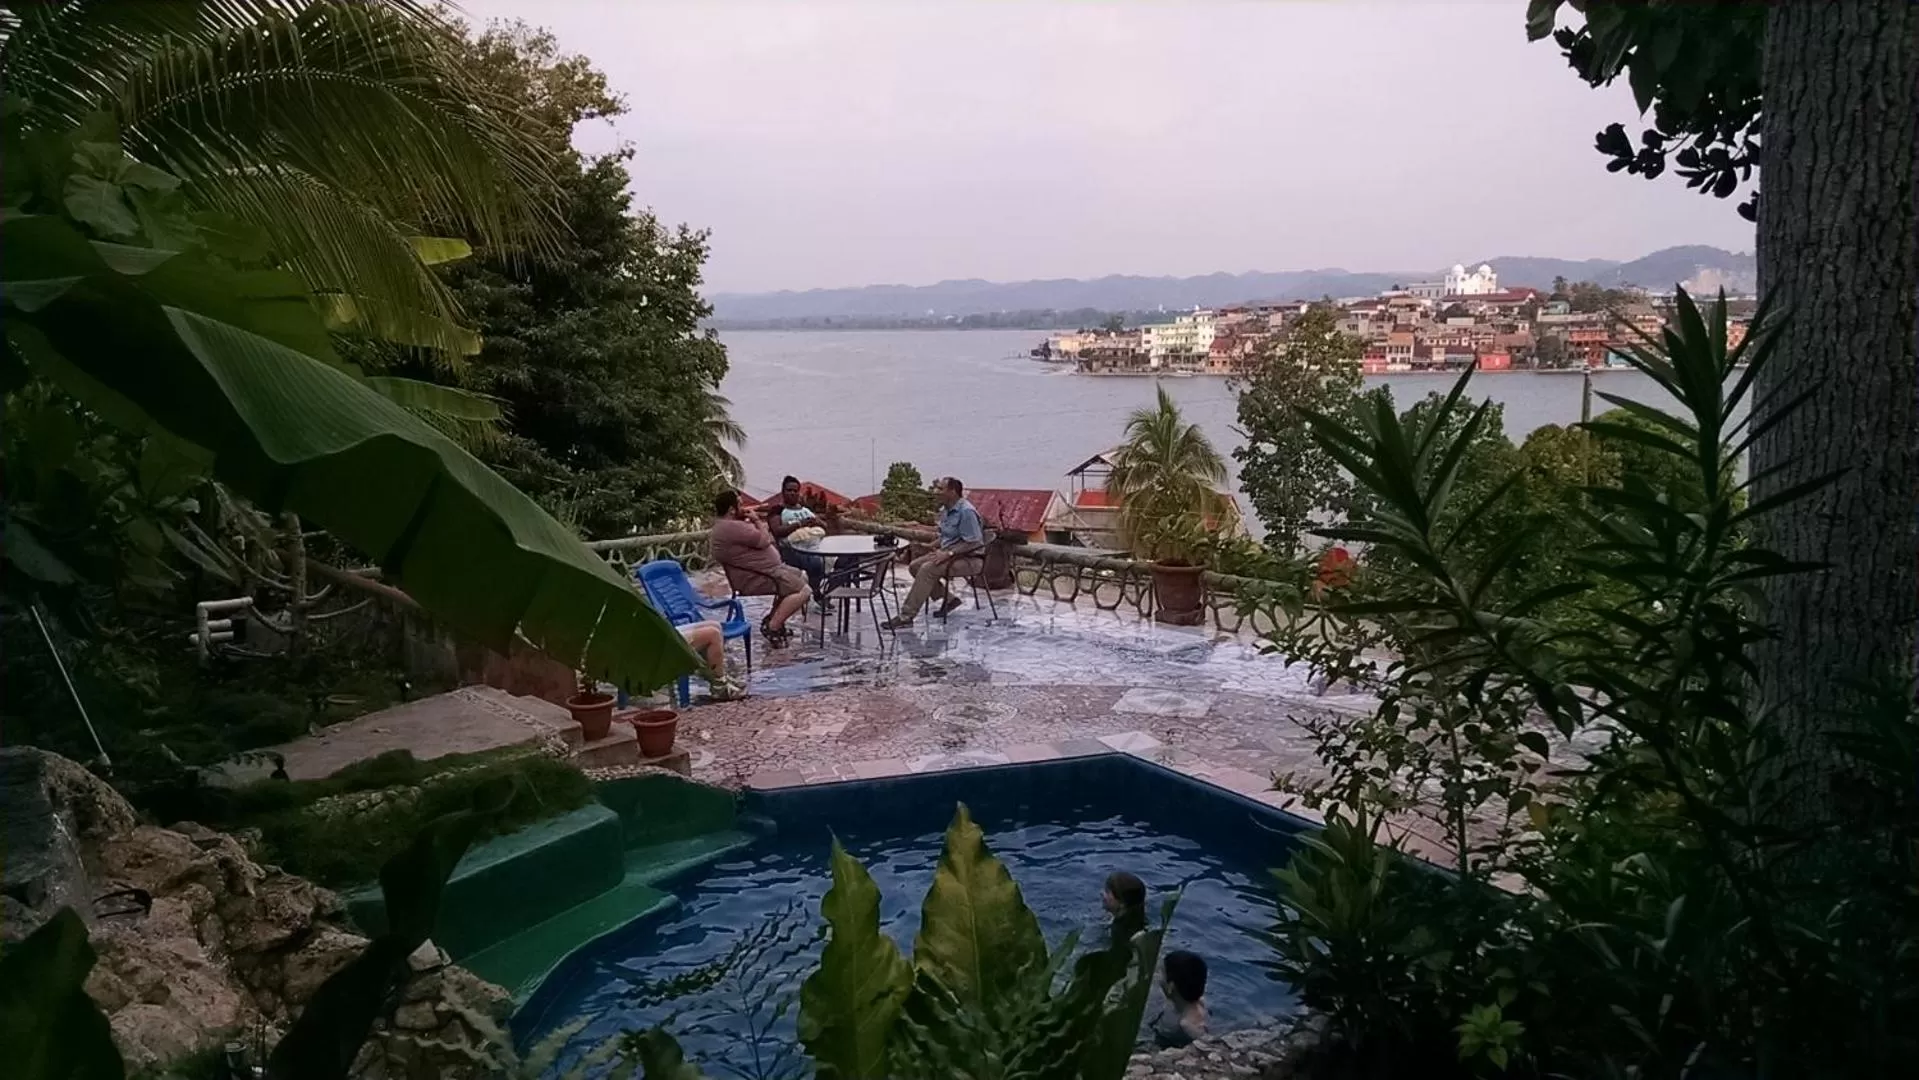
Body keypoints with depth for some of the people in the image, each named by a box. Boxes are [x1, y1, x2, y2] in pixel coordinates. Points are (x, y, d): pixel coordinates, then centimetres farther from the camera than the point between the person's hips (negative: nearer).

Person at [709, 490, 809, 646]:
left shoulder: (723, 525, 13)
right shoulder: (732, 527, -24)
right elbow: (764, 541, -22)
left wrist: (757, 523, 4)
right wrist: (757, 521, -7)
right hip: (756, 579, -12)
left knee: (802, 577, 20)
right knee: (802, 591, -19)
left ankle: (773, 618, 18)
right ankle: (772, 627, -11)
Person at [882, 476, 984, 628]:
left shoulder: (966, 512, -19)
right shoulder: (945, 510, 11)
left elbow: (973, 543, -23)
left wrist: (948, 554, -25)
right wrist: (939, 550, 6)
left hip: (969, 559, -10)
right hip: (949, 554, 10)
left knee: (927, 569, -26)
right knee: (915, 565, -2)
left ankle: (906, 616, -25)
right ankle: (947, 598, 5)